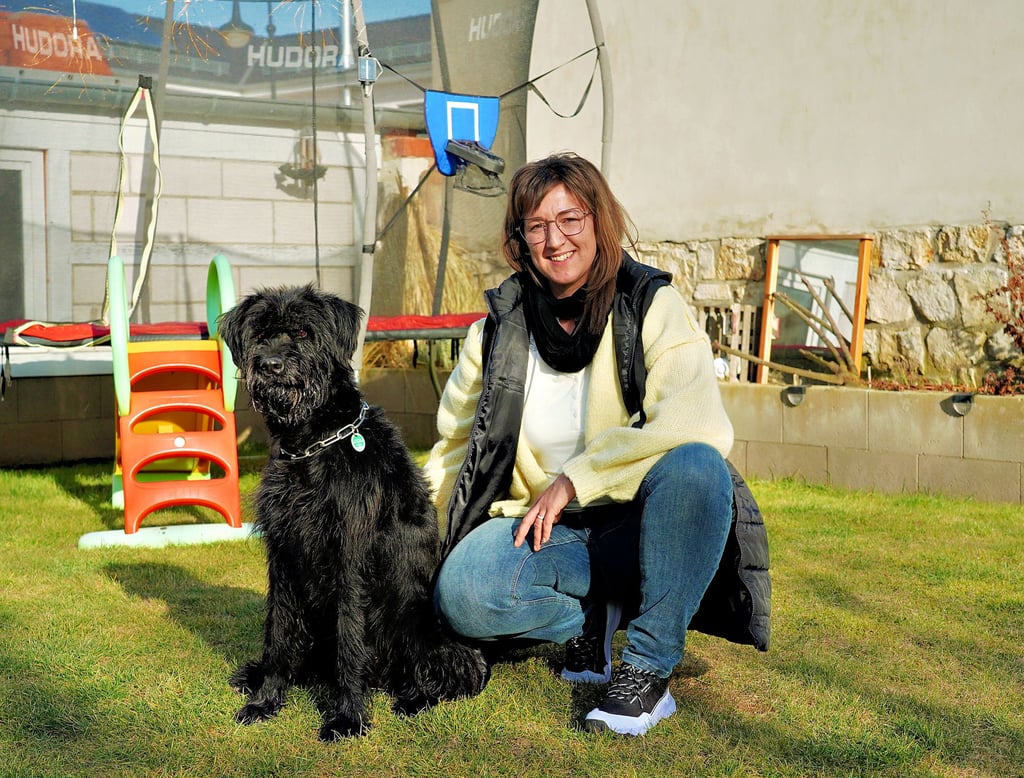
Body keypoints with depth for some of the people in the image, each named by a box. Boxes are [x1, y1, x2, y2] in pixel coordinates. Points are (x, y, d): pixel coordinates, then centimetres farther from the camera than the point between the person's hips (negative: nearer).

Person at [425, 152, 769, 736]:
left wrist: (574, 480, -23)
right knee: (462, 591, -30)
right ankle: (596, 616, 0)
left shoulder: (653, 307, -6)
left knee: (696, 465, -35)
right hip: (547, 532, 2)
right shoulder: (500, 328, 3)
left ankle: (649, 671, -23)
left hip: (638, 525, -2)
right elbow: (455, 445, 14)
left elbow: (699, 426, -23)